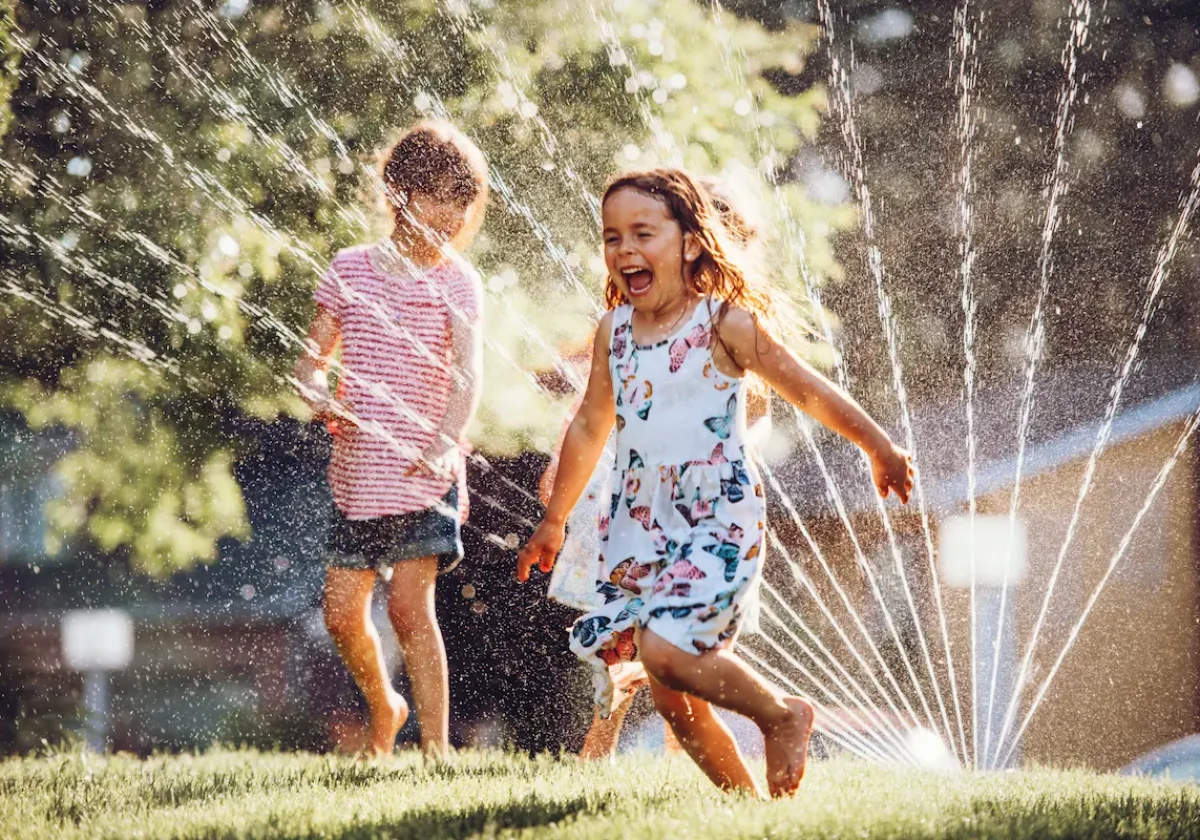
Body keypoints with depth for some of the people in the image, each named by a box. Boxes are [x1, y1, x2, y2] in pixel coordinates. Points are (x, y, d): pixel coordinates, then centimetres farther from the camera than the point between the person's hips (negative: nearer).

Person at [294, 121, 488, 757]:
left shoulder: (457, 282, -1)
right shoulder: (351, 268, 6)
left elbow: (467, 373, -14)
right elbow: (312, 359, 9)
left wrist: (445, 446, -30)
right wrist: (322, 398, -15)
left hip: (424, 472, -3)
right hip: (357, 469, 3)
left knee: (409, 603, -14)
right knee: (342, 612, 4)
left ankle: (436, 746, -7)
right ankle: (384, 709, 33)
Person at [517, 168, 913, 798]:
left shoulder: (724, 325, -8)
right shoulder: (615, 330, 8)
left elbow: (807, 391, 0)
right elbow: (589, 427, 20)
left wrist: (881, 450, 6)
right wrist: (553, 521, 26)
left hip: (718, 520, -6)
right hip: (639, 526, 6)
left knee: (664, 650, -25)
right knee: (674, 700, 3)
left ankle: (783, 714, -1)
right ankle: (745, 800, 18)